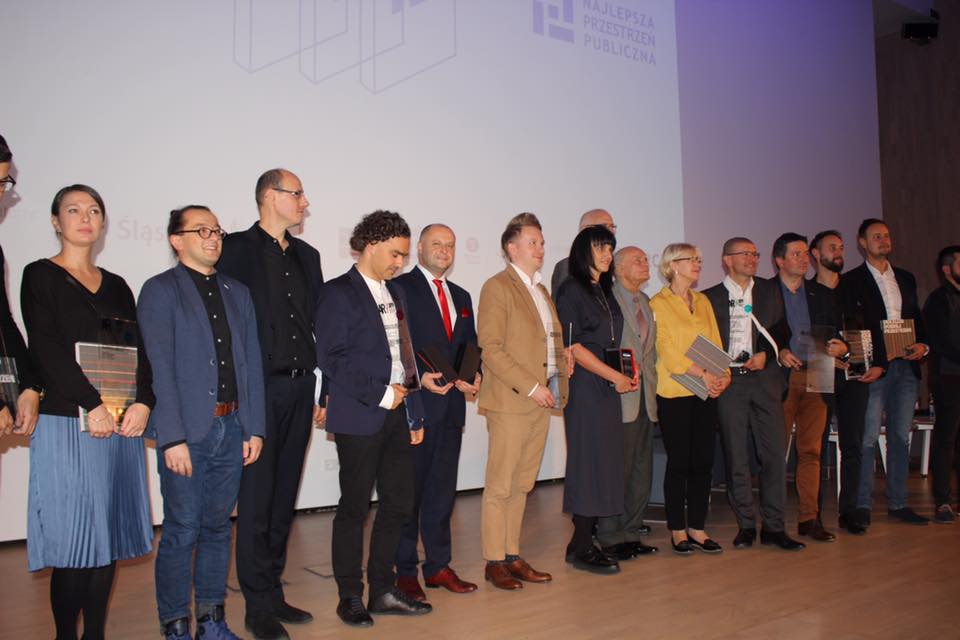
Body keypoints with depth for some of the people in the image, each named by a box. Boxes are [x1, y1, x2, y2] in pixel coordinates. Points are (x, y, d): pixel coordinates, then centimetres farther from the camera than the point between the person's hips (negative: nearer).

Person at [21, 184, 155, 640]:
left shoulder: (116, 286, 16)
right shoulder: (40, 277, 2)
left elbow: (138, 350, 8)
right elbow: (47, 348, -9)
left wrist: (143, 402, -8)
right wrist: (93, 405, -17)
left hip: (122, 423, 5)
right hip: (67, 424, -4)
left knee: (109, 536, 7)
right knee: (73, 538, -4)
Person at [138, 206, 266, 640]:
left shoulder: (237, 293, 13)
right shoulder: (160, 291, -2)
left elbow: (252, 364, 11)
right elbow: (160, 370, -9)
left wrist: (254, 428, 6)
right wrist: (172, 438, -15)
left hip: (232, 429, 5)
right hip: (187, 431, -5)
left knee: (218, 527, 13)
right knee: (182, 533, 1)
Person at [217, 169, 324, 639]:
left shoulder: (306, 255, 14)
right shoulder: (237, 249, -5)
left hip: (299, 389, 6)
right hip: (259, 389, -6)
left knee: (284, 496, 13)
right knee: (256, 499, 1)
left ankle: (273, 594, 25)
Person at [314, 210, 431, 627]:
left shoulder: (395, 294, 16)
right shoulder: (338, 293, -6)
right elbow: (331, 358, -14)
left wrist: (415, 414, 15)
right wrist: (380, 394, -14)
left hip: (397, 415, 7)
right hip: (359, 418, -7)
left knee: (399, 504, 10)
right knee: (354, 507, 3)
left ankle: (383, 590, 24)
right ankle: (350, 597, 18)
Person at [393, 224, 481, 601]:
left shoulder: (461, 296, 18)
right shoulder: (400, 287, -4)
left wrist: (474, 376, 2)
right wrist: (419, 376, -21)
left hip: (451, 405, 7)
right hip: (415, 403, -7)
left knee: (443, 489, 13)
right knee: (409, 489, 2)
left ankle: (438, 566, 24)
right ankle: (404, 571, 13)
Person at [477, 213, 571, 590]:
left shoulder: (541, 291, 19)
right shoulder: (497, 287, -7)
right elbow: (491, 349, -14)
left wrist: (563, 358, 9)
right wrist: (530, 386, -17)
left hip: (541, 402, 8)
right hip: (510, 402, -8)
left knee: (522, 485, 12)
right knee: (500, 486, 0)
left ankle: (513, 556, 21)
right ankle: (494, 562, 10)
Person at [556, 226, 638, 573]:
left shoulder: (605, 291, 18)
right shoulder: (571, 290, -6)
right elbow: (573, 346, -13)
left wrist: (629, 371, 7)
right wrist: (615, 376, -12)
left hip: (609, 387, 8)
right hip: (585, 386, -8)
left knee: (604, 463, 7)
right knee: (589, 462, -6)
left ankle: (584, 541, 14)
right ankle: (581, 547, 3)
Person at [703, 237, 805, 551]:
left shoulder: (770, 290, 15)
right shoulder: (710, 297, 8)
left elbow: (782, 330, 12)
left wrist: (767, 354, -5)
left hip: (764, 379, 2)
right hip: (728, 381, -2)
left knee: (774, 452, -2)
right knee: (736, 457, 1)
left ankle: (773, 526, 6)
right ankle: (746, 525, 11)